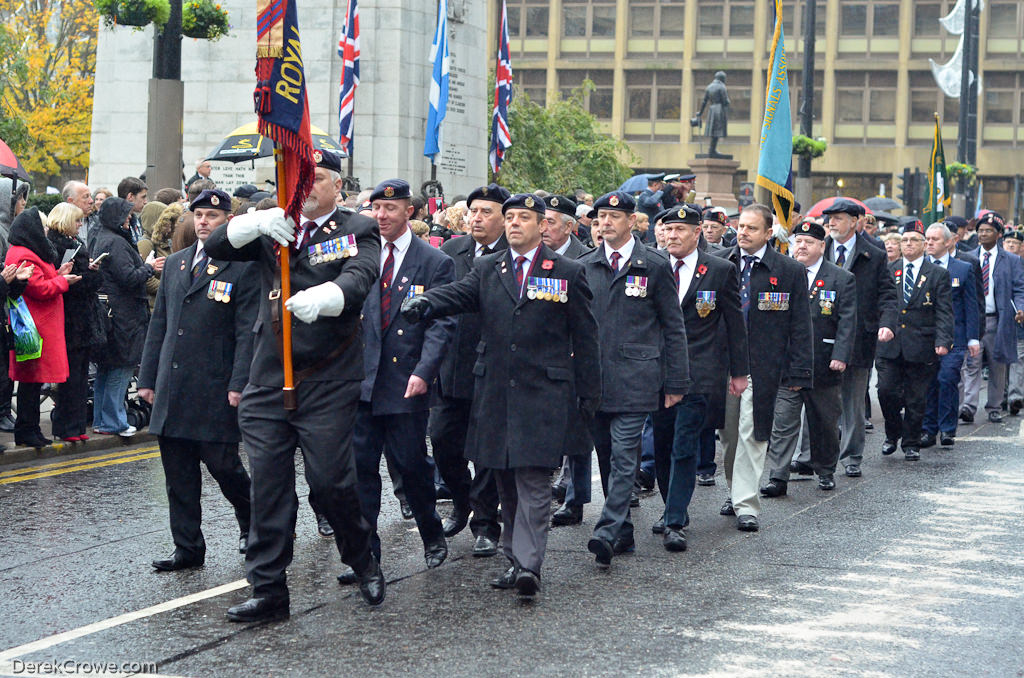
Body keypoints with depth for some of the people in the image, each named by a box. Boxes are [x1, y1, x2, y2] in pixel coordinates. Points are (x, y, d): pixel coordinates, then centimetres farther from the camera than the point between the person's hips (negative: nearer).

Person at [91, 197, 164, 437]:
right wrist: (149, 268, -6)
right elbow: (129, 277, -20)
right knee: (122, 366, -4)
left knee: (106, 368, 15)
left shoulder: (101, 238, 15)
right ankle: (112, 422, -1)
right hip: (121, 314, -10)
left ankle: (101, 420, 21)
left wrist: (146, 267, 15)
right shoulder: (115, 242, -16)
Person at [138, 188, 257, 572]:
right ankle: (187, 549, 14)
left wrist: (239, 384, -17)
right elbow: (159, 325, 17)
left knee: (223, 465, -1)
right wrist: (148, 378, 13)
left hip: (215, 392, -5)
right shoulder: (175, 263, 14)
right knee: (178, 475, 7)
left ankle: (250, 523, 26)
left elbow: (247, 332, -9)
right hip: (172, 390, 6)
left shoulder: (243, 267, -4)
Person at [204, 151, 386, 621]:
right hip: (268, 381, 4)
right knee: (268, 486, 4)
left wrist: (321, 297, -40)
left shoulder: (357, 231, 1)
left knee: (331, 480, -5)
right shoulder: (273, 231, 14)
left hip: (328, 384, -4)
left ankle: (364, 564, 22)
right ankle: (268, 591, 12)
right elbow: (215, 247, 4)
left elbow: (358, 278, -18)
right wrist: (258, 223, -16)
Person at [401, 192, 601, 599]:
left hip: (543, 393, -4)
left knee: (533, 478, -11)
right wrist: (423, 304, -29)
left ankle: (528, 565, -16)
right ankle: (515, 559, 18)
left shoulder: (567, 273, 4)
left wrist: (589, 394, 3)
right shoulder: (487, 270, 12)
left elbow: (584, 337, 5)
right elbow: (457, 294, -6)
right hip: (495, 393, 4)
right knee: (506, 480, 9)